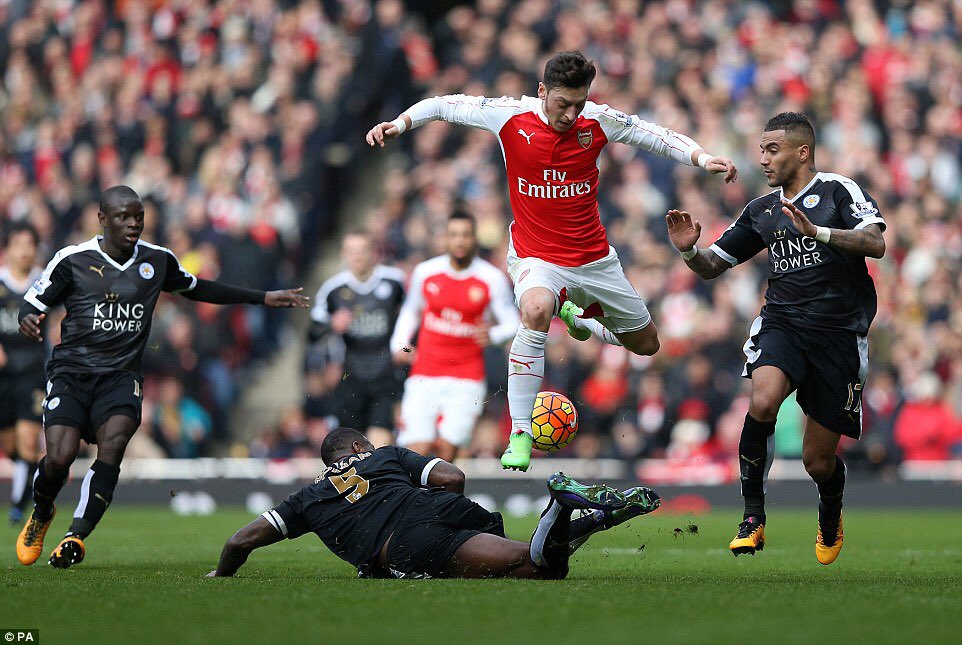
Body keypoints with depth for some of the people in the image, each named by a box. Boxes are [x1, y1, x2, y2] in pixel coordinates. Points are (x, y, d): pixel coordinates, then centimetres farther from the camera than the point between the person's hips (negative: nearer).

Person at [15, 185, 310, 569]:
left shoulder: (157, 261, 9)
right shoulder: (73, 260, -1)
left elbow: (197, 289, 25)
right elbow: (33, 303, 5)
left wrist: (264, 299, 25)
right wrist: (27, 320, -21)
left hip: (121, 375, 2)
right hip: (71, 370, -2)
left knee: (113, 442, -27)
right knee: (60, 456, -19)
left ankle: (76, 536, -26)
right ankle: (41, 514, 15)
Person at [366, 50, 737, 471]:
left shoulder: (599, 121, -9)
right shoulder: (510, 116, -14)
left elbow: (658, 137, -1)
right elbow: (443, 105, -4)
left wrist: (702, 159, -17)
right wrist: (400, 124, -19)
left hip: (594, 258, 4)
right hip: (536, 257, -4)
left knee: (645, 343, 15)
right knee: (536, 310, -38)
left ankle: (578, 314, 47)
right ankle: (520, 436, -33)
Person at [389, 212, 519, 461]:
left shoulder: (492, 279, -2)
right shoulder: (425, 272, 4)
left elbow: (512, 323, 3)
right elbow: (410, 311, 21)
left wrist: (493, 335, -18)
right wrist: (399, 344, 5)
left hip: (466, 380, -1)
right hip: (424, 376, 1)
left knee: (447, 450, -14)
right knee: (417, 453, -10)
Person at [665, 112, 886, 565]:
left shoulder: (838, 190, -1)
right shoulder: (761, 210, 14)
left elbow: (875, 243, -17)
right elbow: (713, 266, 19)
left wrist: (817, 232, -30)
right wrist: (689, 250, -4)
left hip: (839, 335, -3)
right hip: (782, 324, 3)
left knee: (819, 462, 2)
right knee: (762, 403, -31)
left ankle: (831, 512, 39)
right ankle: (753, 516, -17)